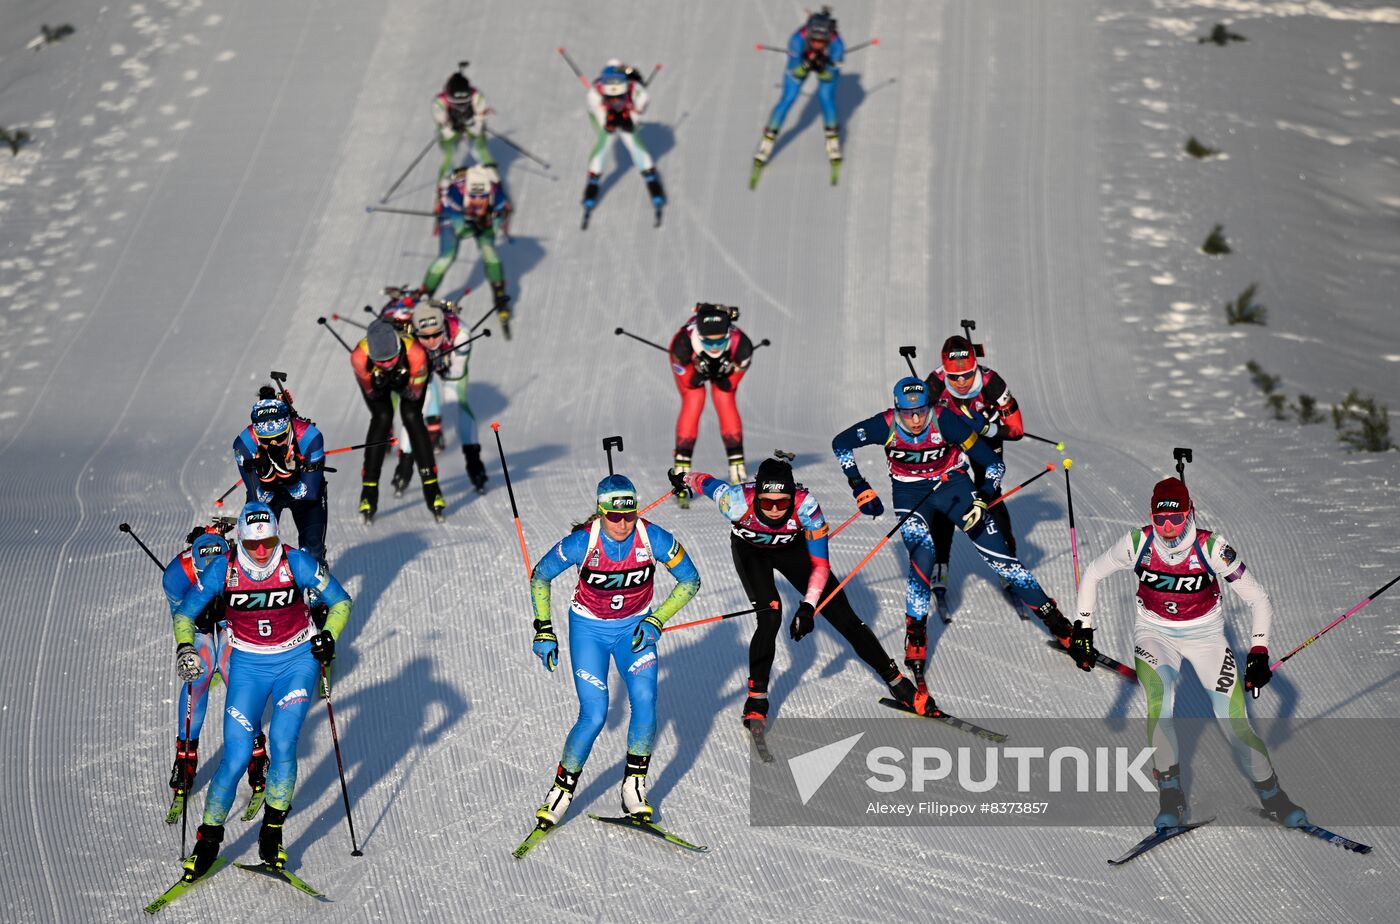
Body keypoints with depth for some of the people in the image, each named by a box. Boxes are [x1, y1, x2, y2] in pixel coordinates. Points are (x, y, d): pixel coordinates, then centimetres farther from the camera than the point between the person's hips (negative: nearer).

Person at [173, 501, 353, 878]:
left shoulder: (296, 563, -14)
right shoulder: (223, 570, -11)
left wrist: (328, 635, -21)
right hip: (248, 665, 1)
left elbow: (340, 601, -4)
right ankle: (208, 841, 8)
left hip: (297, 660, 0)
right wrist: (185, 648, -16)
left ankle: (272, 832, 3)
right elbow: (185, 613, 2)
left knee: (283, 745, -16)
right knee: (236, 758, -8)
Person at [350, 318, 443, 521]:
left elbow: (415, 393, -26)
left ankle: (431, 488, -9)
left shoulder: (415, 353, -43)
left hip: (407, 375, 0)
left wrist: (399, 385, -36)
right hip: (374, 377, 0)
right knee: (382, 418, -18)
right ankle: (369, 492, -12)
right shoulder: (359, 357, -42)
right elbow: (370, 392, -22)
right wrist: (378, 386, -35)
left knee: (412, 416, -16)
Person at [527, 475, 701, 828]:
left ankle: (634, 789, -5)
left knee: (644, 700, -19)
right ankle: (561, 792, 5)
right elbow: (539, 577, -7)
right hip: (589, 629, -2)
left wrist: (656, 620, -15)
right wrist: (543, 630, -9)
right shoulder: (582, 542, -25)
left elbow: (690, 581, -7)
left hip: (635, 628, 2)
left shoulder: (653, 538, -21)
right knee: (594, 715, -12)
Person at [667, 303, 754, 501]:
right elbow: (688, 382, -25)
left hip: (725, 365, 1)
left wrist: (722, 374, -27)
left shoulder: (741, 344, -40)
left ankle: (738, 472, -5)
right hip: (691, 362, -1)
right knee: (692, 403, -16)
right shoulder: (683, 343, -44)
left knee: (726, 402, -13)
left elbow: (730, 385, -20)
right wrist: (700, 372, -31)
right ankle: (681, 476, -14)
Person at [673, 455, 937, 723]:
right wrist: (683, 479, 4)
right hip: (750, 550, -1)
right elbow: (705, 482, -17)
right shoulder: (738, 502, -39)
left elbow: (820, 565, -29)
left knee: (842, 614, -1)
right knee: (770, 617, -23)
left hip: (791, 548, 1)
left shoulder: (805, 505, -38)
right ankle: (756, 700, -8)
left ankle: (896, 682, 12)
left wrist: (807, 607, -40)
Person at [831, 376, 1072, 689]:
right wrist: (860, 488, -9)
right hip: (910, 493, 0)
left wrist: (981, 501, -29)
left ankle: (1055, 621, 4)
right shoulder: (886, 426, -23)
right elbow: (841, 444, -6)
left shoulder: (945, 422, -27)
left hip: (951, 484, 0)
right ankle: (915, 645, -10)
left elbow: (993, 464, -20)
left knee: (997, 553, -5)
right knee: (922, 559, -22)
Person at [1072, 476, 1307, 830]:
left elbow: (1258, 600, -13)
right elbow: (1092, 574, 1)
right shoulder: (1138, 544, -17)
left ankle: (1272, 795, 10)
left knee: (1234, 720, -12)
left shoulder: (1212, 548, -21)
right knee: (1159, 704, -29)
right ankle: (1171, 798, -18)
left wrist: (1259, 652, -24)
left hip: (1205, 634, 0)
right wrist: (1083, 628, -5)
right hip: (1154, 632, 1)